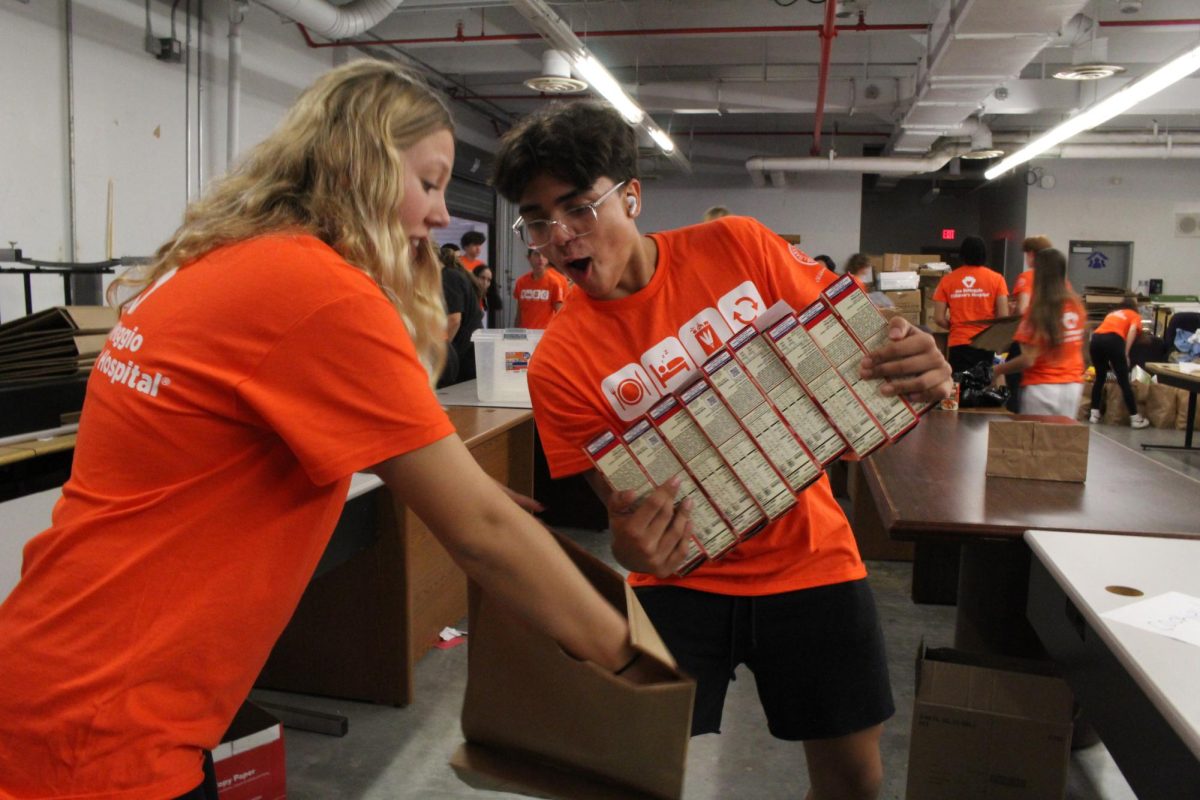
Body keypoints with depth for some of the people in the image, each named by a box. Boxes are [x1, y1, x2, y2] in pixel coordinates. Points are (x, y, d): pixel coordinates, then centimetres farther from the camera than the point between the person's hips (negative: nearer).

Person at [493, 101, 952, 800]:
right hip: (684, 578, -1)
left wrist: (919, 366, -22)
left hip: (807, 553, 2)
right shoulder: (562, 362, -14)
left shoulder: (739, 247, -9)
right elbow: (627, 500, -11)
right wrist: (633, 541, -35)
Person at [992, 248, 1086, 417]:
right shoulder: (1076, 304, 3)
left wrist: (998, 370, -6)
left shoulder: (1038, 310, -14)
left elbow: (1028, 360, -17)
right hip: (1072, 385, 6)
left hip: (1042, 388, -6)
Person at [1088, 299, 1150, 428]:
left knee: (1100, 378, 21)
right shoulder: (1135, 316, 25)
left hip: (1096, 339, 4)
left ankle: (1094, 414, 19)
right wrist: (1126, 354, -1)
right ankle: (1135, 418, 8)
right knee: (1123, 381, 4)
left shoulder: (1111, 313, 38)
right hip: (1113, 340, -4)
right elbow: (1132, 330, 2)